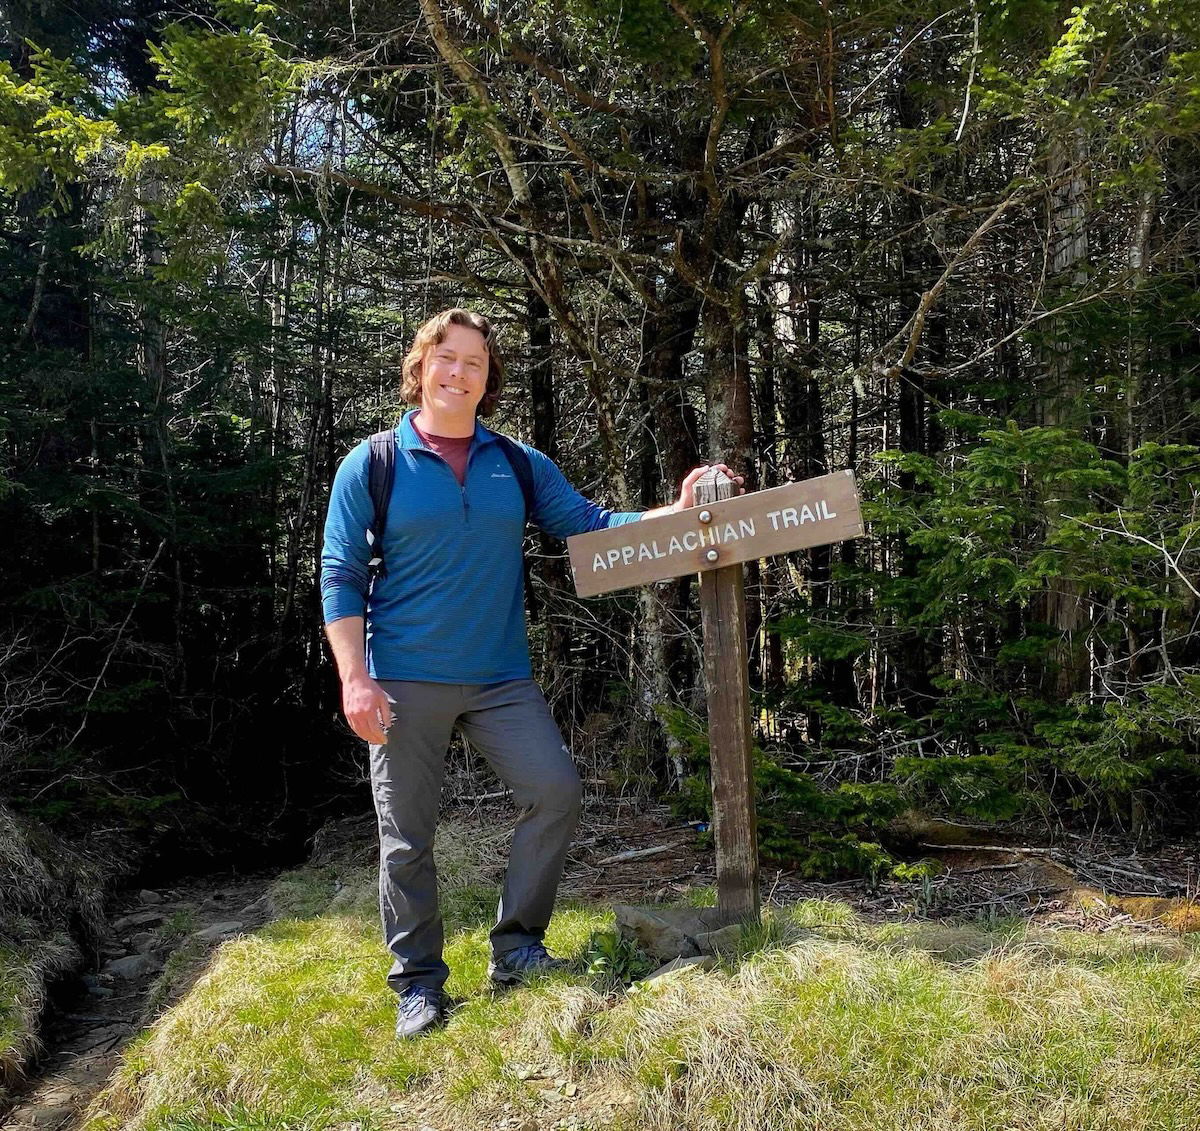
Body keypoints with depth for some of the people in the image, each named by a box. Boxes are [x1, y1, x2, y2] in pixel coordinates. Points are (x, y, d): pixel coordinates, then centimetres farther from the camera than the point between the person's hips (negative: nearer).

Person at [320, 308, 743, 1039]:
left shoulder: (521, 466, 9)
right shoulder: (371, 466, 0)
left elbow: (590, 526, 5)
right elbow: (341, 576, -3)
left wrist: (676, 513, -9)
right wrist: (354, 678, -13)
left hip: (501, 678, 3)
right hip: (405, 681, -2)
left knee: (556, 791, -8)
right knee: (407, 836, 4)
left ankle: (516, 946, 11)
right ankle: (418, 981, 21)